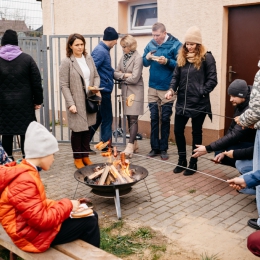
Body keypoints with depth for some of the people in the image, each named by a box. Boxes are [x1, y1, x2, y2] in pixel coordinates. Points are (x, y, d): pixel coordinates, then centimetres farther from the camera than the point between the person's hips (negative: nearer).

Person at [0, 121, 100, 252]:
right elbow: (42, 220, -29)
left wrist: (65, 205, 2)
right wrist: (67, 205, -16)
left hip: (36, 223, 10)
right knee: (89, 222, -5)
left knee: (90, 215, 11)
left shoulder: (26, 173, 4)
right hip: (34, 234, -10)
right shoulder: (24, 182, -28)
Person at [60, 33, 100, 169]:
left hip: (90, 100, 5)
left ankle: (85, 156, 23)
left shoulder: (89, 58, 9)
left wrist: (96, 87, -6)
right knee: (78, 129, -1)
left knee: (88, 128, 10)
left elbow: (96, 76, 16)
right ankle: (77, 158, 14)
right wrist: (70, 104, -17)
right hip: (76, 102, -5)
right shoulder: (66, 62, -8)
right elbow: (64, 85, -10)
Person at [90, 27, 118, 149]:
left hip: (104, 91, 9)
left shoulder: (104, 50, 13)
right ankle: (107, 146, 13)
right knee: (107, 119, 2)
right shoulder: (100, 51, -16)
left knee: (98, 118, 14)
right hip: (102, 91, -9)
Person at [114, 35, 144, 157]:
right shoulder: (124, 57, 11)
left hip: (135, 91, -7)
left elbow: (134, 78, -18)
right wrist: (125, 75, -12)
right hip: (125, 91, 7)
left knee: (133, 119, -8)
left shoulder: (138, 58, -11)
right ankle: (134, 143, 21)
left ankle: (130, 147, -10)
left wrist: (122, 76, -3)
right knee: (129, 118, 11)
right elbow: (115, 73, 6)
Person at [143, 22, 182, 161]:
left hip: (167, 88, -4)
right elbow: (144, 63, 10)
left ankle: (163, 149, 16)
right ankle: (155, 147, 17)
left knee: (165, 119, 5)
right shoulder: (150, 44, 5)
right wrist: (147, 57, -11)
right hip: (153, 87, 4)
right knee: (154, 118, 7)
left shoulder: (175, 45, -9)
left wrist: (167, 61, -25)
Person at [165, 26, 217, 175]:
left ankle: (193, 163, 21)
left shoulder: (207, 57, -6)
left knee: (196, 133, 9)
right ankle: (182, 160, 27)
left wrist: (201, 93, -16)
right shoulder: (182, 57, 10)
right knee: (178, 130, 8)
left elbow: (212, 80, -8)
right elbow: (176, 76, 11)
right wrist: (172, 89, -6)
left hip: (199, 103, -5)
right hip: (182, 102, 5)